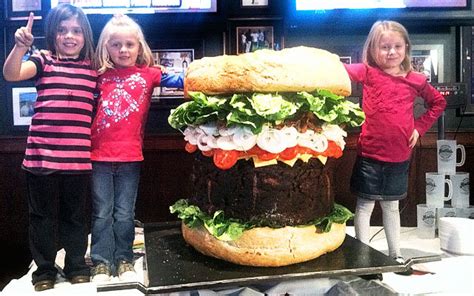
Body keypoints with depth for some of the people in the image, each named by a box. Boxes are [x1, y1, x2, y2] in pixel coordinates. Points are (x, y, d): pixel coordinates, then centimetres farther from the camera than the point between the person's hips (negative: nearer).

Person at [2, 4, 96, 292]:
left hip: (78, 157, 2)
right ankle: (44, 269, 27)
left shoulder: (94, 67, 8)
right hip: (42, 154, -1)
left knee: (75, 214, 14)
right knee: (43, 214, 11)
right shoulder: (44, 60, 1)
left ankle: (76, 265, 30)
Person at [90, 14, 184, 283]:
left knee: (124, 214, 10)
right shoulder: (101, 76, 8)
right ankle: (101, 263, 19)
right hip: (99, 156, 1)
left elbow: (182, 81, -9)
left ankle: (124, 261, 24)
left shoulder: (148, 73, 2)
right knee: (102, 213, 8)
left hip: (130, 157, -1)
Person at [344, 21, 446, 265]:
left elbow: (438, 102, 19)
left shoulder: (416, 80, 4)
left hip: (399, 156, 3)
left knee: (391, 206, 18)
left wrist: (419, 127, 7)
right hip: (369, 156, -3)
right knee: (365, 205, 5)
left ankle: (395, 255, 32)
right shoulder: (368, 72, -5)